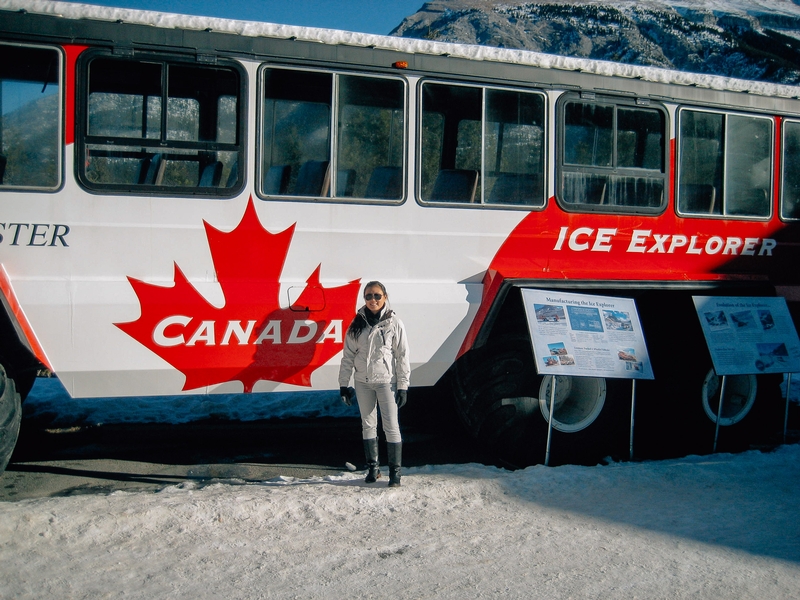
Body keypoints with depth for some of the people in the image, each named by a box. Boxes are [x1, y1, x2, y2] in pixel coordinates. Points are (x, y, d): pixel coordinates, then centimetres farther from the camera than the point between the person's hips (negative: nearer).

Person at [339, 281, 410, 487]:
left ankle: (395, 471, 3)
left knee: (391, 427, -4)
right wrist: (343, 383, 4)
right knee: (368, 425, 10)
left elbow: (402, 356, -3)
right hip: (362, 382, 3)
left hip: (386, 381, -3)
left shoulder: (393, 323, -4)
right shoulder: (357, 323, 4)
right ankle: (372, 468, 20)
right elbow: (348, 355, 7)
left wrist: (403, 385, -7)